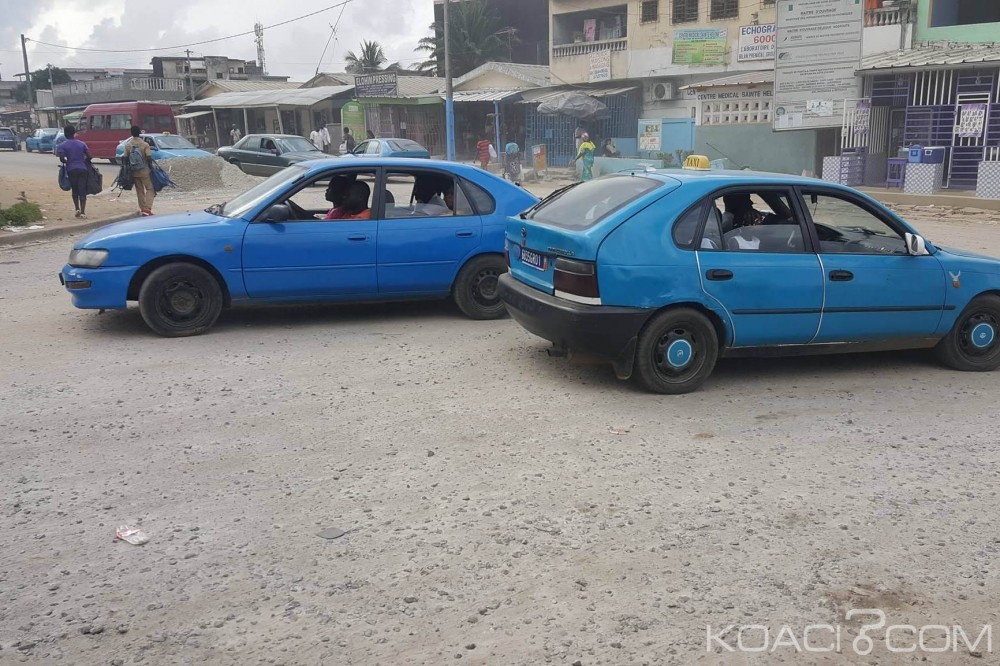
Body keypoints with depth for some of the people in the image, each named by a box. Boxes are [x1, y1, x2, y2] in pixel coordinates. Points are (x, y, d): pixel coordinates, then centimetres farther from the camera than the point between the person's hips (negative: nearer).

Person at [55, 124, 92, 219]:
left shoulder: (63, 145, -1)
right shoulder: (82, 143, 6)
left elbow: (61, 158, -13)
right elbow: (89, 157, 0)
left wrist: (67, 162, 8)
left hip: (71, 169, -1)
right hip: (82, 169, 1)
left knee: (74, 190, 16)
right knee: (82, 191, 0)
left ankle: (77, 209, 7)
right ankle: (82, 212, -6)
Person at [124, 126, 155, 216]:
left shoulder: (127, 145, 0)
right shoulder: (145, 144, -11)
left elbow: (125, 158, 2)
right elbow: (149, 158, -14)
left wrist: (129, 167, 16)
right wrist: (151, 166, 3)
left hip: (134, 172, 4)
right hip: (144, 171, -4)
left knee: (139, 190, 13)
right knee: (150, 188, 2)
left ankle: (143, 209, 14)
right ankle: (147, 208, -13)